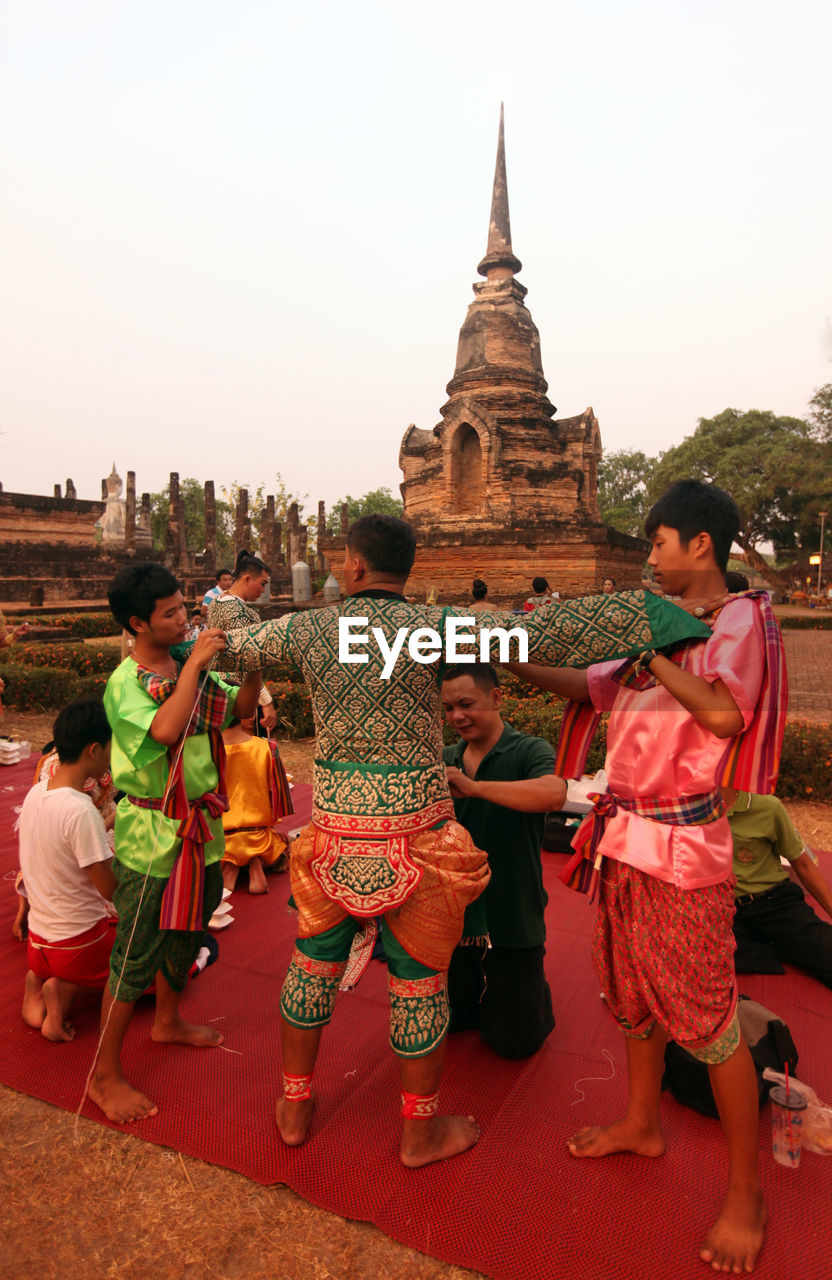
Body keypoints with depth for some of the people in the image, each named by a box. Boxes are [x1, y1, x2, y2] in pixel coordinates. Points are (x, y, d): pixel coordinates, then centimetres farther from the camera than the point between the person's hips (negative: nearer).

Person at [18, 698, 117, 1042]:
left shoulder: (36, 792, -4)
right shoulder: (82, 812, -26)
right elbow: (112, 889, -20)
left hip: (37, 936, 7)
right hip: (78, 943, -7)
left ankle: (39, 980, 11)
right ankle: (67, 988, -3)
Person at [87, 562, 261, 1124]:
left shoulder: (190, 665, 2)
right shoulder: (126, 681, -19)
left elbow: (240, 709, 7)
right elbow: (165, 730, -38)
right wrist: (195, 664, -31)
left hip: (198, 824, 7)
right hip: (152, 834, -7)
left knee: (188, 929, 24)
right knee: (137, 955, 4)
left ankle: (168, 1020, 48)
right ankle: (106, 1075, 22)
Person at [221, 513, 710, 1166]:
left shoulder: (309, 628, -2)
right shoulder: (432, 627, -12)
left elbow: (233, 647, 16)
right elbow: (544, 632, -21)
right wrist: (661, 615, -19)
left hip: (334, 831, 3)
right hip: (414, 836, -3)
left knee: (314, 962, 22)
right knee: (419, 977, 15)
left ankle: (295, 1107, 41)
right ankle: (421, 1131, 34)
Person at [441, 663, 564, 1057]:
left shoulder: (529, 751, -14)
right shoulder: (445, 759, 2)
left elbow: (553, 792, -37)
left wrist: (473, 786, -41)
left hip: (512, 918, -4)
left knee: (515, 1042, 11)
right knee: (447, 1020, 21)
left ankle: (532, 988, 41)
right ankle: (477, 984, 49)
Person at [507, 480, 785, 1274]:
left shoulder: (740, 618, -10)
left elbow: (724, 712, -27)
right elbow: (588, 688, 13)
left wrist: (647, 645, -20)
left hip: (683, 849, -7)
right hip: (625, 837, 7)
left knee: (709, 1020, 4)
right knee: (633, 997, 21)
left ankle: (745, 1194, 25)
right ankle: (641, 1126, 43)